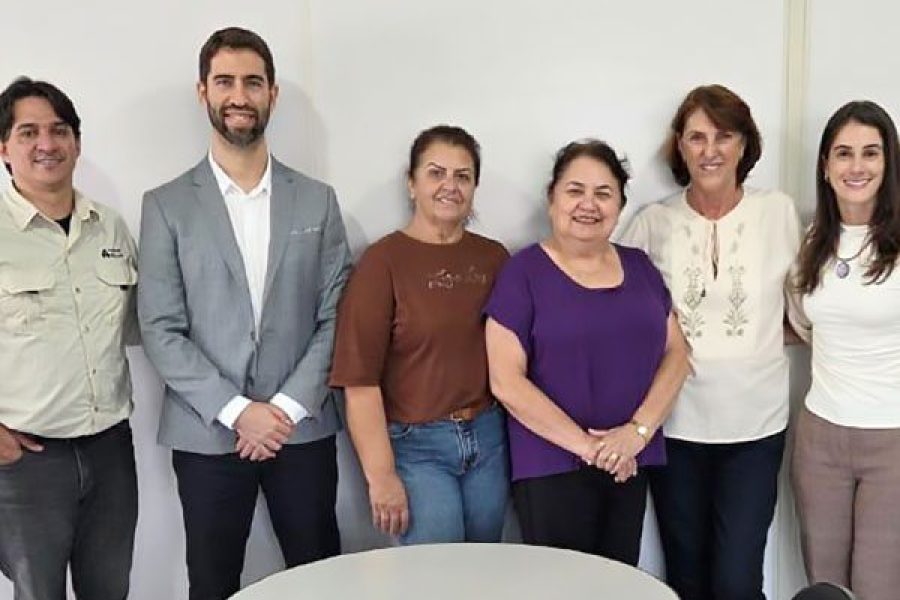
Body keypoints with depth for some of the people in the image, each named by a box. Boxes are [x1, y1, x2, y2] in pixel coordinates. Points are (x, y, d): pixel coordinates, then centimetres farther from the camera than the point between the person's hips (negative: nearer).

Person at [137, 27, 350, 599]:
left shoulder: (317, 200, 5)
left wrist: (288, 406, -9)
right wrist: (236, 411, -12)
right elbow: (161, 330, -4)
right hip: (207, 434, -1)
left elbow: (335, 317, 1)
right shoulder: (166, 205, 1)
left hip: (302, 429, 1)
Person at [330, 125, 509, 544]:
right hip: (417, 445, -4)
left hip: (488, 438, 4)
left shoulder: (494, 258, 4)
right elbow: (360, 378, -12)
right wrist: (382, 476, -14)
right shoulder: (384, 260, -9)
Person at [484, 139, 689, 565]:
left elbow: (676, 353, 7)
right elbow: (506, 382, -11)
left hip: (630, 464, 5)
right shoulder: (524, 272, -5)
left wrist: (639, 430, -9)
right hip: (552, 468, -4)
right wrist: (586, 446, -13)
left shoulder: (639, 266, 9)